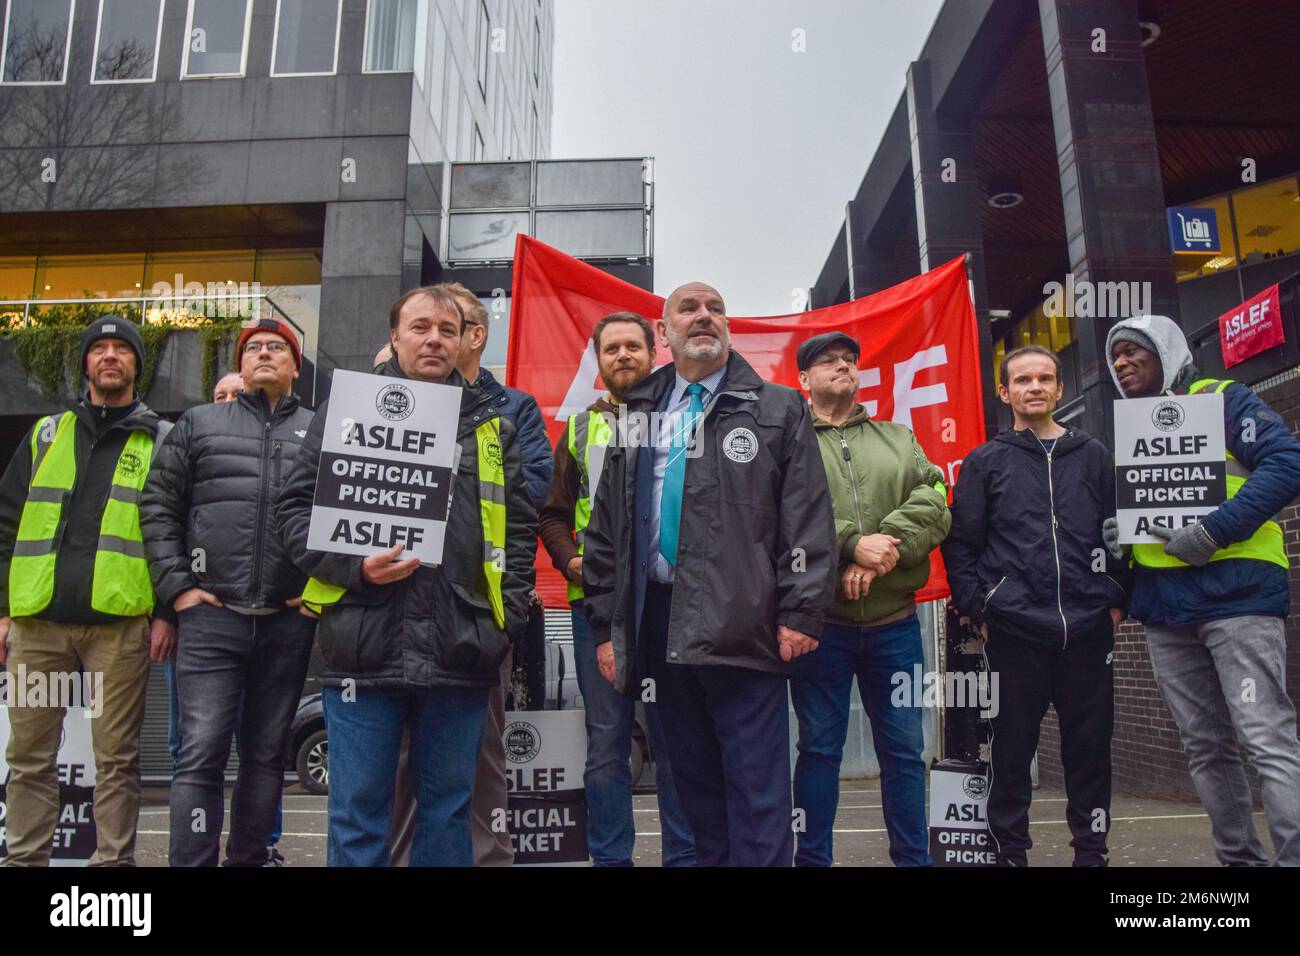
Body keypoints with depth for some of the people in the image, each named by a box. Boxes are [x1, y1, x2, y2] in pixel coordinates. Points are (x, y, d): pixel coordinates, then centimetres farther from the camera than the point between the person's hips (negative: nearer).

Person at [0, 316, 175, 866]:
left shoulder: (160, 441, 8)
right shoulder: (46, 434, 16)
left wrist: (167, 613, -5)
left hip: (120, 624, -3)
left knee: (117, 758, 3)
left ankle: (114, 860, 14)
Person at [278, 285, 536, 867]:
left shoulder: (491, 426, 12)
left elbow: (519, 528, 11)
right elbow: (296, 508, 4)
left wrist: (507, 619, 2)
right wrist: (353, 568, -12)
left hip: (460, 654, 2)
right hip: (364, 649, -1)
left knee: (448, 806, 13)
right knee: (359, 809, 8)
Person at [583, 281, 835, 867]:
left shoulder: (778, 409, 6)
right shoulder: (638, 417, 16)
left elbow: (808, 518, -2)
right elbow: (606, 531, 14)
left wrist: (800, 612, -11)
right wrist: (606, 626, 9)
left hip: (742, 629, -4)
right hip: (658, 627, 4)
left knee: (758, 796, 0)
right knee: (694, 787, 15)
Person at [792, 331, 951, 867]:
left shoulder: (899, 439, 14)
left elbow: (933, 507, 0)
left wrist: (883, 550, -15)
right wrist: (852, 544, -22)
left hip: (895, 621, 3)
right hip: (820, 621, -3)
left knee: (904, 748, 12)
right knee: (819, 748, 8)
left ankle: (914, 858, 26)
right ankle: (812, 858, 21)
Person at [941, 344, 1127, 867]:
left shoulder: (1093, 455, 11)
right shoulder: (984, 462, 6)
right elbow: (960, 544, 3)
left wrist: (1118, 599, 2)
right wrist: (979, 608, -4)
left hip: (1089, 627, 2)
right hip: (1014, 629, -1)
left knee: (1090, 743, 8)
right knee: (1012, 744, 5)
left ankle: (1091, 847, 22)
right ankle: (1010, 849, 18)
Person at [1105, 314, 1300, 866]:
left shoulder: (1221, 400, 1)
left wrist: (1213, 531, -20)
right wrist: (1116, 536, 1)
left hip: (1235, 592, -6)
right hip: (1163, 608, 7)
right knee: (1205, 749, 11)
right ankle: (1239, 858, 21)